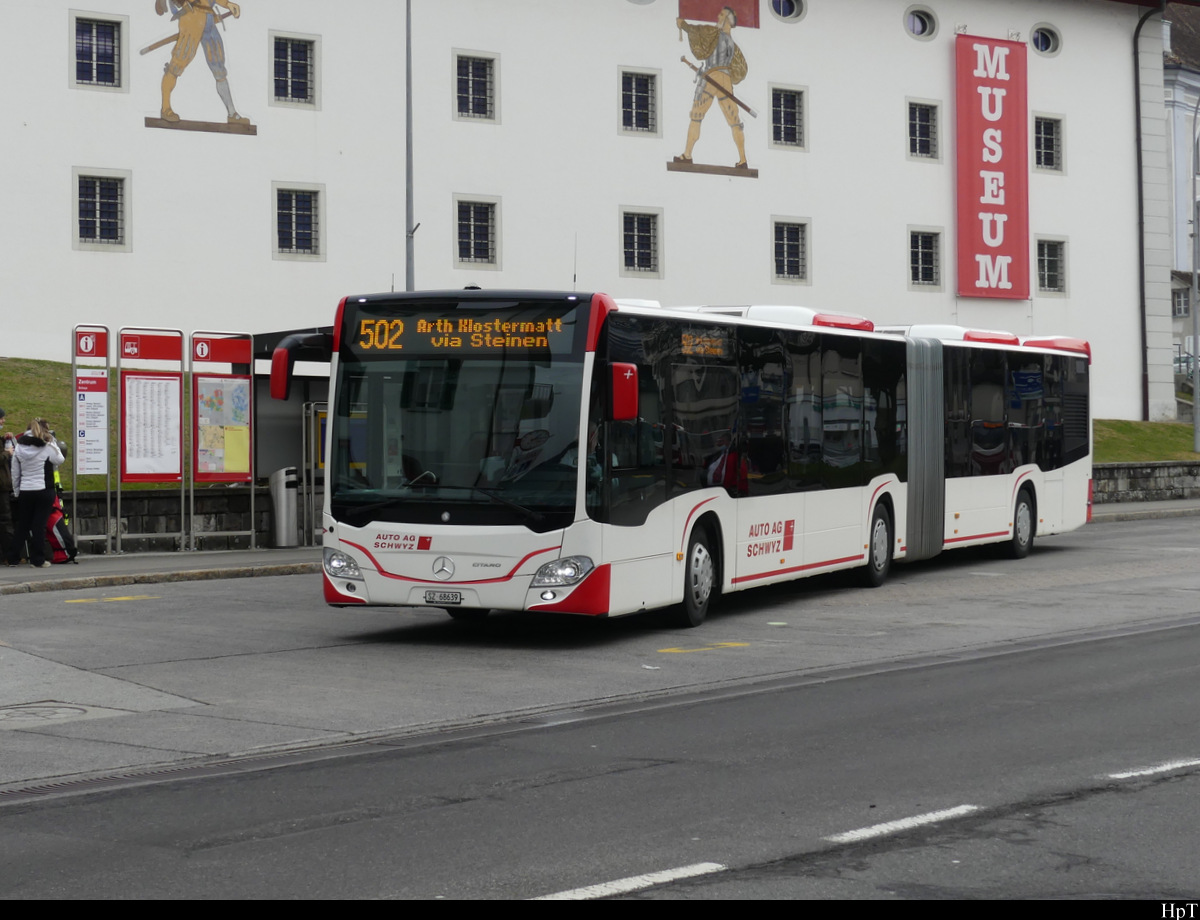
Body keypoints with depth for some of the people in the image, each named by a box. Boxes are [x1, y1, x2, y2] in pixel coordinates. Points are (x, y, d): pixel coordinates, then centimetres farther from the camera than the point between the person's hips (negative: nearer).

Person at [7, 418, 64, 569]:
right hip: (44, 491, -4)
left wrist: (16, 491, 16)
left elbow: (15, 474, 6)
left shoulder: (19, 448, 2)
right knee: (39, 525, 1)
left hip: (25, 492, 4)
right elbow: (59, 460, 6)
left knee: (22, 525, 13)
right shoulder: (47, 447, -10)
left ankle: (13, 558, 16)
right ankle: (38, 560, 2)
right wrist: (53, 442, 8)